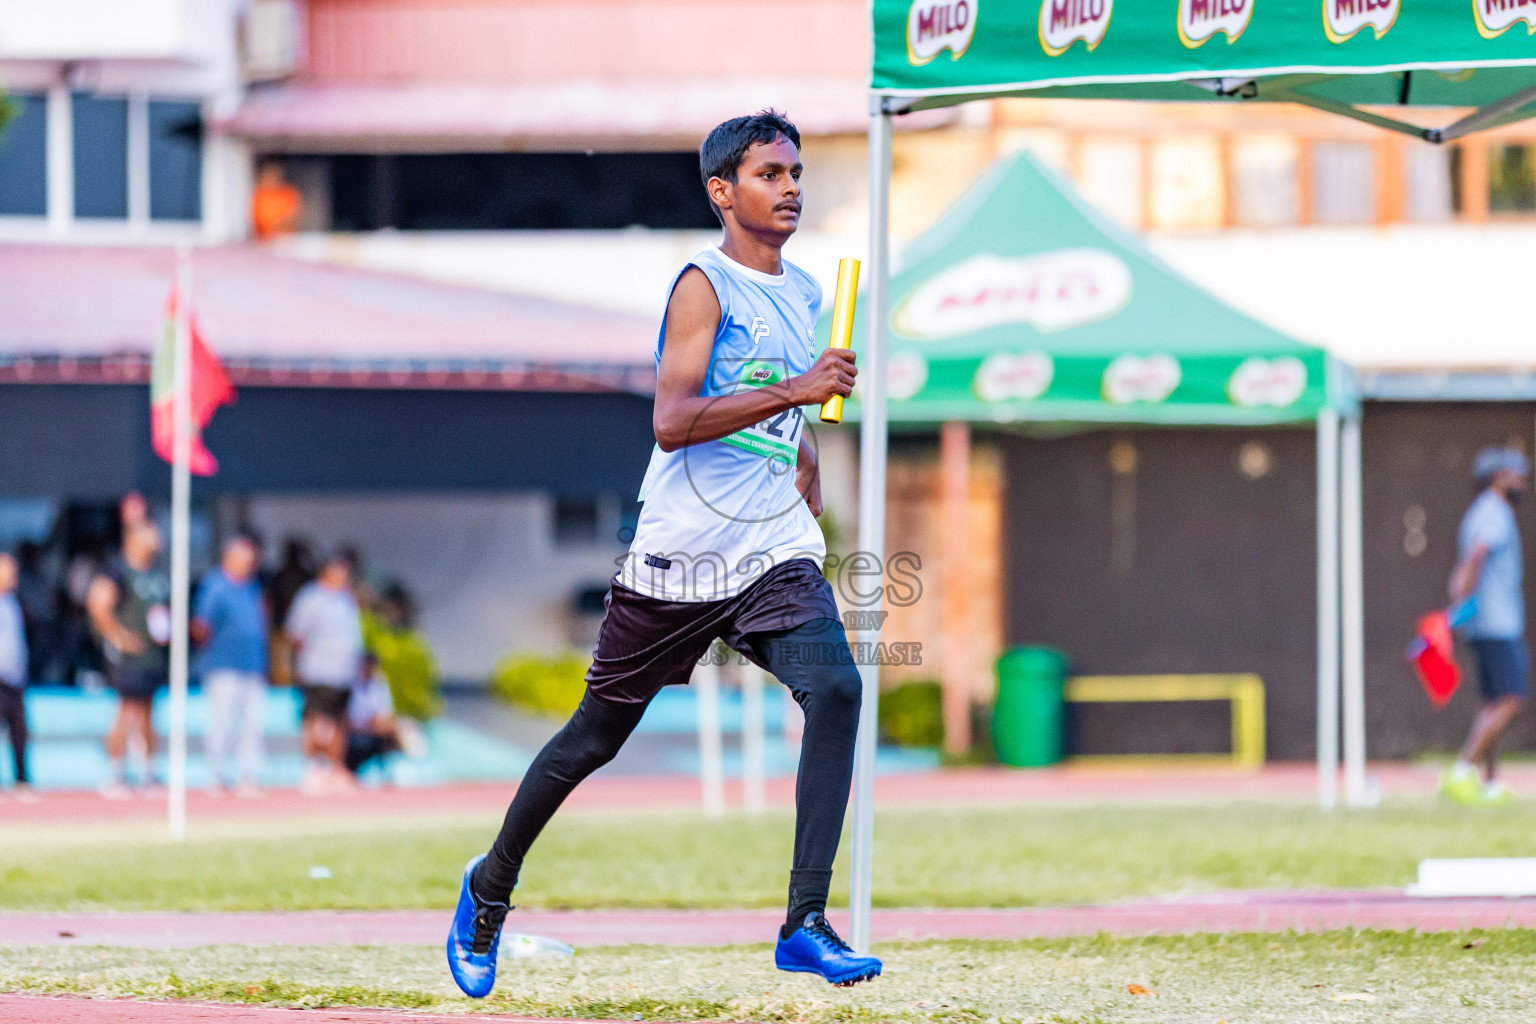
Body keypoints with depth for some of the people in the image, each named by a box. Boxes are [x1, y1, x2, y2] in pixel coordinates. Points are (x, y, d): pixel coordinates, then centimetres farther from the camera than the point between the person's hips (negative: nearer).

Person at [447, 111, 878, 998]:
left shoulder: (805, 294, 14)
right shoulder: (705, 286, -10)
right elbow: (672, 421, -24)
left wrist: (811, 507, 24)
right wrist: (792, 390, -30)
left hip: (774, 554, 5)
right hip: (677, 557, -5)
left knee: (836, 690, -21)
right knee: (597, 736, 8)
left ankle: (806, 924, -23)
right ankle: (491, 887, 32)